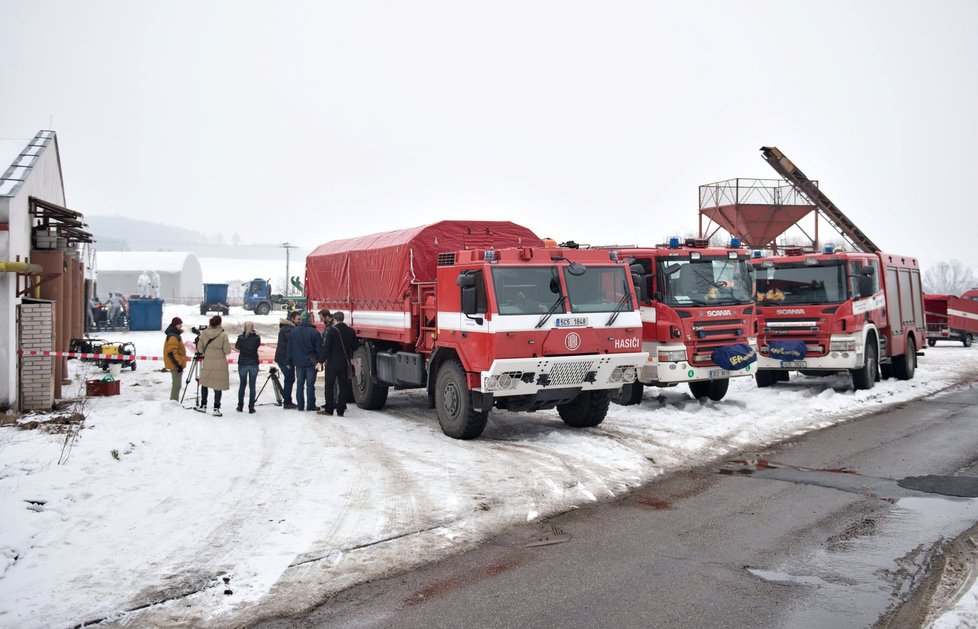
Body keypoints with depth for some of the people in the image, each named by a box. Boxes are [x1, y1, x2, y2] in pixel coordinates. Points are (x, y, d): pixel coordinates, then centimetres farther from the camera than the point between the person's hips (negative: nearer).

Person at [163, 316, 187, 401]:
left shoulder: (175, 335, 16)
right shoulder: (173, 337, -17)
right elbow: (171, 353, -24)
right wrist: (178, 364, -25)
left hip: (175, 365, 11)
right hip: (175, 365, -11)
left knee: (176, 385, 16)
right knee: (176, 385, -9)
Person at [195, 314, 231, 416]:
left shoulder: (203, 334, -3)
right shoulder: (223, 335, -12)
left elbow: (200, 349, 3)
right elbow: (227, 351, -10)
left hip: (207, 363, 3)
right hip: (220, 364, -3)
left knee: (204, 383, 19)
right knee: (218, 386, 3)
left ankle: (203, 405, 25)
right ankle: (216, 409, 4)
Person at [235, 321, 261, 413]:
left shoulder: (241, 337, -11)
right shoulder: (257, 338, -8)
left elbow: (236, 347, 3)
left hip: (242, 364, 0)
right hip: (254, 364, 0)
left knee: (242, 385, 13)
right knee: (252, 386, 5)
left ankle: (240, 406, 19)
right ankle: (251, 407, 4)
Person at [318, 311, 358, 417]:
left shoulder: (331, 330, -13)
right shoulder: (351, 331, 1)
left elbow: (326, 347, -14)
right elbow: (354, 347, 10)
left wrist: (321, 361, -7)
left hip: (332, 363, -4)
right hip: (345, 364, 4)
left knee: (329, 386, 6)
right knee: (343, 387, 8)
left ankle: (329, 409, 8)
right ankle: (341, 410, 9)